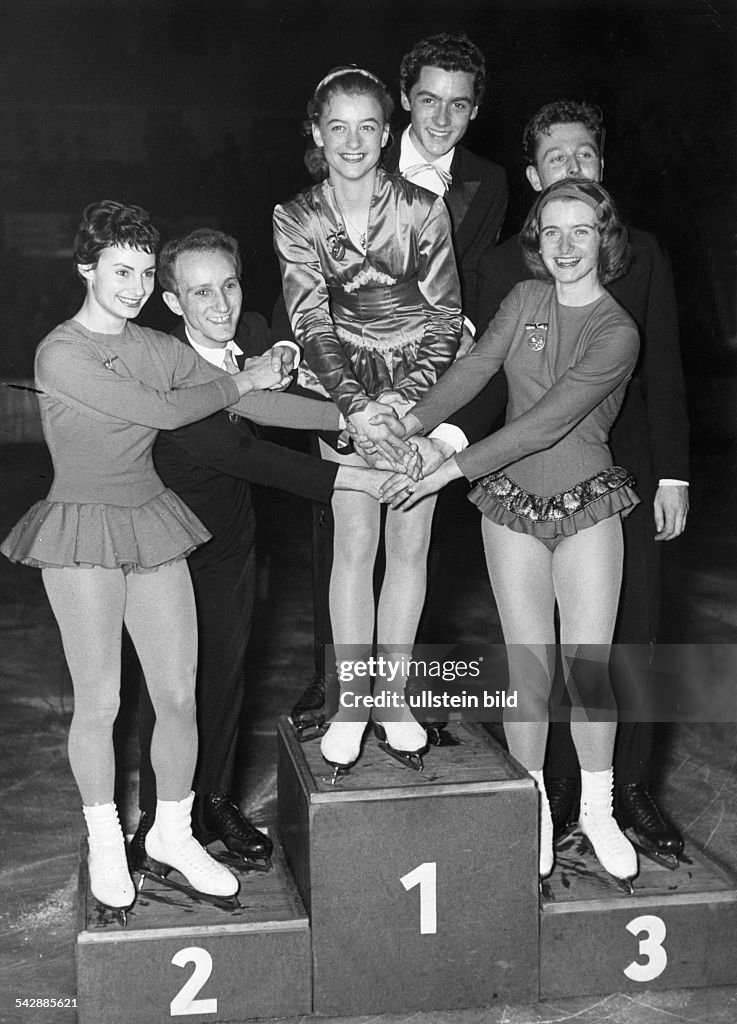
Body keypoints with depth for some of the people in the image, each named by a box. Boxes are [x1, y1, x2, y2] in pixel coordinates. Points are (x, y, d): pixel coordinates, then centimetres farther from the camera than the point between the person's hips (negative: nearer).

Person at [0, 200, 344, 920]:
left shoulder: (159, 349, 5)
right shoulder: (60, 354, -13)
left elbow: (254, 402, 3)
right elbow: (164, 412, -17)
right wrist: (241, 379, -3)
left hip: (151, 523, 5)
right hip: (82, 533, -5)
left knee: (179, 695, 5)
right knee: (99, 701, 4)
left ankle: (172, 834, 25)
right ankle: (105, 842, 26)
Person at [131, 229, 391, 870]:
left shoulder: (254, 334, -9)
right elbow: (242, 453, -33)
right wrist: (356, 478, -34)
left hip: (233, 536, 5)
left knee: (227, 672, 16)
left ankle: (214, 799, 35)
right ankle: (159, 817, 26)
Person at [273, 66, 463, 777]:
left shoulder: (423, 208, -7)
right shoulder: (296, 219, -4)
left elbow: (445, 314, -5)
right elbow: (311, 322, -8)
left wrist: (407, 394, -16)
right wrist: (355, 404, -19)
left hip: (422, 387, 0)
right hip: (347, 391, 0)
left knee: (409, 545, 2)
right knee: (355, 544, -4)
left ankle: (393, 695, 14)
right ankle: (350, 701, 7)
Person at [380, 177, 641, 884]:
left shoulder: (617, 333, -12)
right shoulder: (525, 300, 4)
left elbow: (546, 422, -20)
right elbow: (475, 366, -6)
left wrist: (449, 469, -22)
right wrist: (409, 422, -21)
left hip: (587, 506, -2)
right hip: (512, 504, 2)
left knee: (587, 667, -2)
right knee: (528, 667, 3)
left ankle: (597, 810, 19)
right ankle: (533, 811, 20)